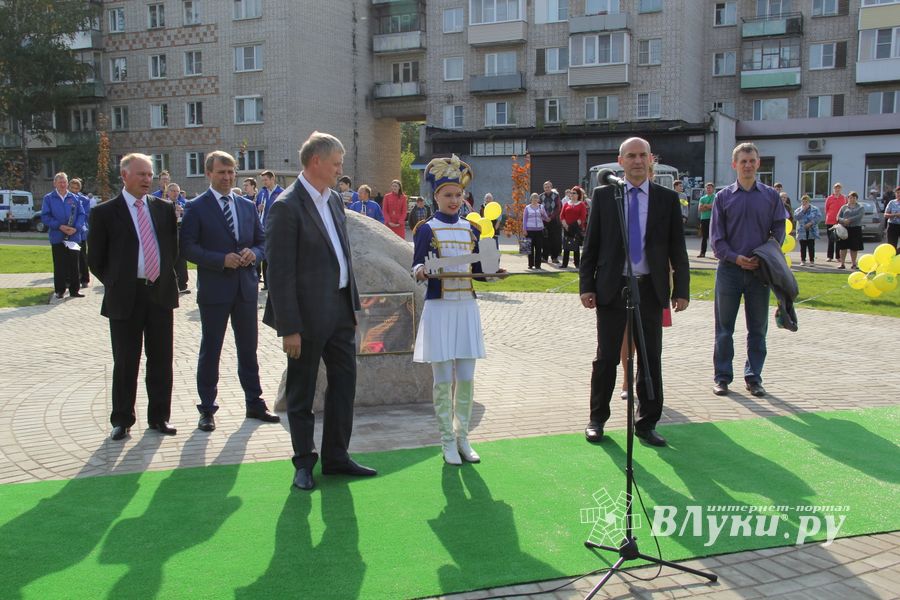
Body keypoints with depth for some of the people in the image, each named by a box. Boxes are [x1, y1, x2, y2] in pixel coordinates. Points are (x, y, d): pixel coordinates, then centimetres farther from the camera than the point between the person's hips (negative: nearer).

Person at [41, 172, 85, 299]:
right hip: (57, 238, -1)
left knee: (74, 265, 4)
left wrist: (76, 228, -13)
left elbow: (81, 214, 4)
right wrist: (60, 226, -15)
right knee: (59, 265, 4)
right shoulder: (49, 198, 2)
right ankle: (59, 290, 12)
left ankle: (74, 290, 11)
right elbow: (45, 217, -4)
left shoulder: (74, 198, 7)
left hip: (73, 236, 1)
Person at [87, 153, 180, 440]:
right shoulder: (104, 212, -3)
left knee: (161, 360, 8)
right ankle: (122, 419, 17)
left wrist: (168, 278, 10)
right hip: (125, 298, -3)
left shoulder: (164, 208, 7)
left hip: (161, 293, 3)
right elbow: (96, 260, 2)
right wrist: (116, 285, 1)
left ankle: (159, 416, 20)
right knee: (125, 363, 5)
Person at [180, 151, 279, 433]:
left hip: (246, 288, 4)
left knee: (248, 349, 12)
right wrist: (222, 260, -20)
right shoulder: (196, 208, -4)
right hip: (214, 290, -4)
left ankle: (255, 403, 23)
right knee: (210, 350, 5)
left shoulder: (247, 206, 11)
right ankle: (207, 410, 14)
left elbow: (261, 240, 15)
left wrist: (254, 253, -8)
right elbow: (188, 248, -10)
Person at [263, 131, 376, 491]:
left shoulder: (334, 200, 11)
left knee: (344, 382, 14)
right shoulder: (287, 207, -15)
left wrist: (353, 300, 13)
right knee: (302, 392, 7)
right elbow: (280, 273, -18)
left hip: (340, 308, 8)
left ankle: (336, 457, 27)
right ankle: (304, 463, 22)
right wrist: (289, 327, -20)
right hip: (309, 313, -8)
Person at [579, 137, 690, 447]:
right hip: (611, 288, -1)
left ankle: (647, 423, 19)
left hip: (650, 289, 1)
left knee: (651, 358, 7)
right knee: (606, 358, 5)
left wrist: (682, 289, -1)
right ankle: (597, 419, 20)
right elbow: (591, 244, 4)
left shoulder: (667, 199, 4)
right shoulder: (603, 196, 3)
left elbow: (677, 248, 5)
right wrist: (586, 285, -3)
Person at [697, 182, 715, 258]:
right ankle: (702, 253, 7)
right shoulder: (702, 198, 16)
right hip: (704, 219, 4)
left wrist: (705, 205, -8)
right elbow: (699, 209, 3)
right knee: (704, 236, 5)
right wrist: (709, 207, -8)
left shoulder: (716, 197, 5)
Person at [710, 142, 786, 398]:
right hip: (729, 269, -1)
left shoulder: (771, 196, 6)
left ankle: (753, 377, 17)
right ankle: (722, 377, 13)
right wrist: (736, 258, -12)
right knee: (724, 327, 4)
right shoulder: (723, 197, 2)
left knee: (758, 327, 7)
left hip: (760, 270, 1)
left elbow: (779, 231, 9)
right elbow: (716, 236, 0)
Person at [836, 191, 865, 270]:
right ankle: (842, 264, 0)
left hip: (856, 229, -1)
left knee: (854, 247, 3)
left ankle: (854, 264, 13)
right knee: (843, 247, -3)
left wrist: (849, 220, -18)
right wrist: (843, 220, -15)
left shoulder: (861, 207, 8)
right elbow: (838, 217, 7)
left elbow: (860, 216, -10)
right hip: (845, 229, 1)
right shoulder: (844, 207, 13)